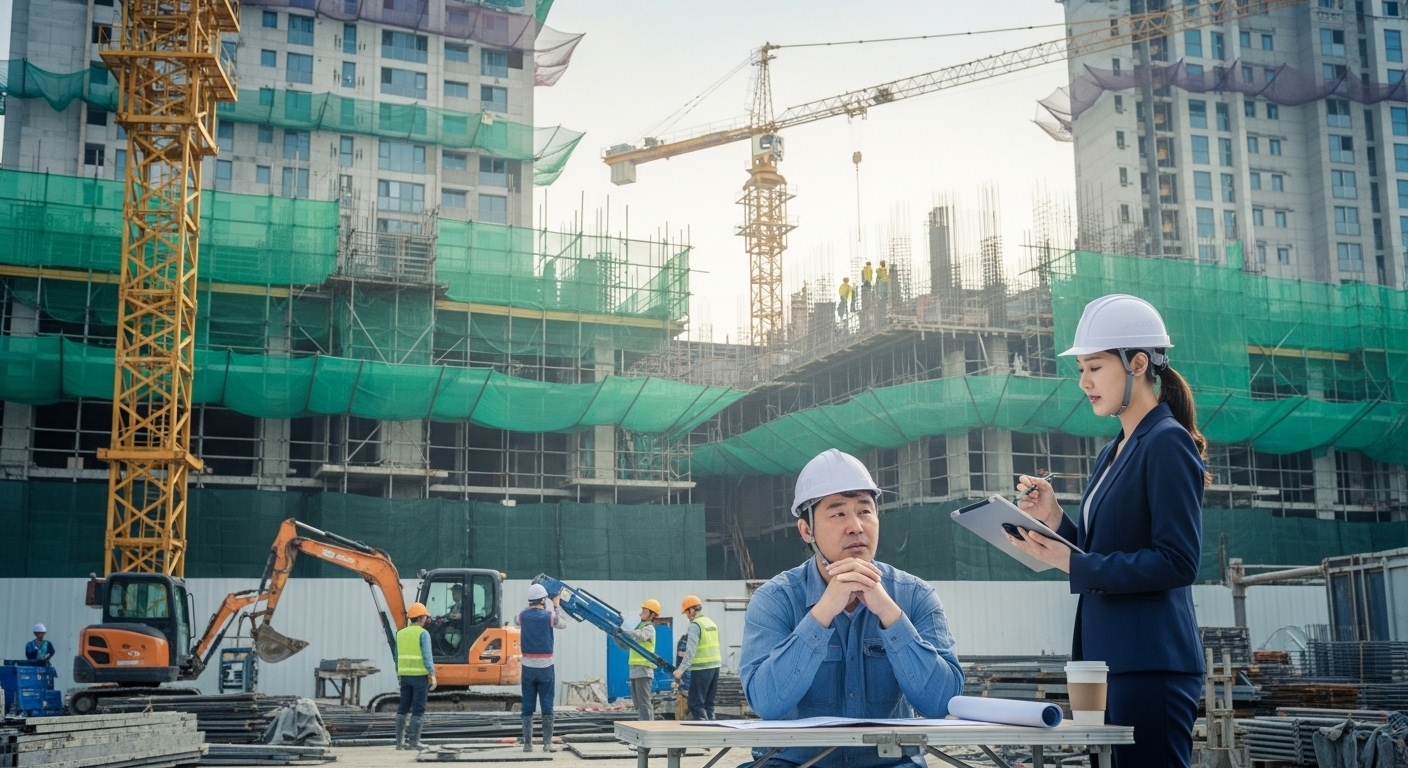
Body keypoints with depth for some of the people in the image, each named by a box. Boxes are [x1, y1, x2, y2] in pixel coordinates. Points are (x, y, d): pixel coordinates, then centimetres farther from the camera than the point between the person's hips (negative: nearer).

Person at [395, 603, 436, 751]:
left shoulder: (401, 634, 9)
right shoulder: (423, 633, -9)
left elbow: (397, 657, 13)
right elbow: (427, 656, -16)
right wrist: (432, 675, -15)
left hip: (405, 675, 6)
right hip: (420, 675, -6)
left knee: (403, 708, 10)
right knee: (418, 710, -2)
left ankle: (400, 741, 10)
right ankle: (413, 742, -3)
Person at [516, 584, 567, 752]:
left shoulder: (523, 615, -2)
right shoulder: (550, 616, -7)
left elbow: (516, 621, 23)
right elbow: (563, 624, 13)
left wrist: (529, 605, 26)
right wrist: (556, 606, 23)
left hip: (528, 667, 2)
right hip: (546, 667, -2)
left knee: (528, 707, 6)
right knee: (547, 706, 2)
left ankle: (527, 743, 8)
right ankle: (547, 743, 0)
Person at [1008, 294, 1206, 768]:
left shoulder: (1168, 443, -10)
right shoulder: (1113, 453, 16)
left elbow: (1178, 562, -17)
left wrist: (1071, 565, -18)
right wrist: (1055, 522, 2)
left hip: (1151, 663, -9)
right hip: (1109, 658, 9)